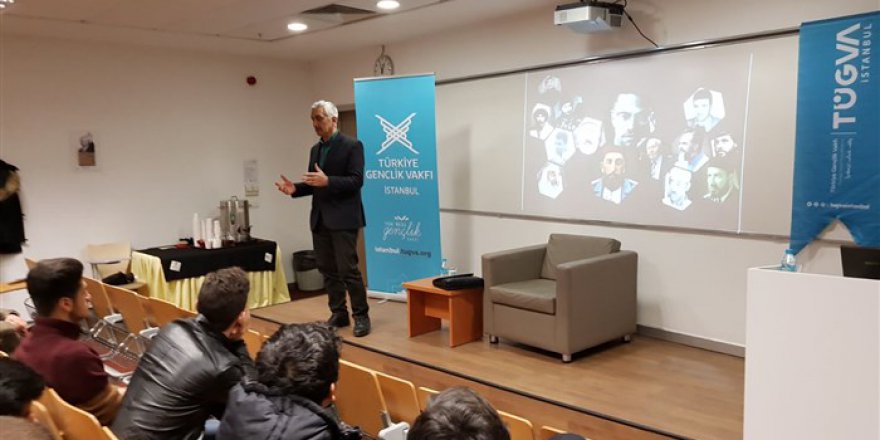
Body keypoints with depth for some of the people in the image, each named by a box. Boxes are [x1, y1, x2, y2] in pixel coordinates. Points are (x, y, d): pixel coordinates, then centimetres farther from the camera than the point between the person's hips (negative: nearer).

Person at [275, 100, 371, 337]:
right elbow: (315, 184, 18)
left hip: (343, 218, -7)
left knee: (348, 269, -7)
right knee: (328, 270, 10)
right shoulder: (315, 149, 16)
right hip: (320, 219, 7)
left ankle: (361, 316, 5)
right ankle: (338, 313, 20)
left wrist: (328, 181, -27)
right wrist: (295, 188, -1)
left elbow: (356, 181, -15)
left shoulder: (352, 145, -6)